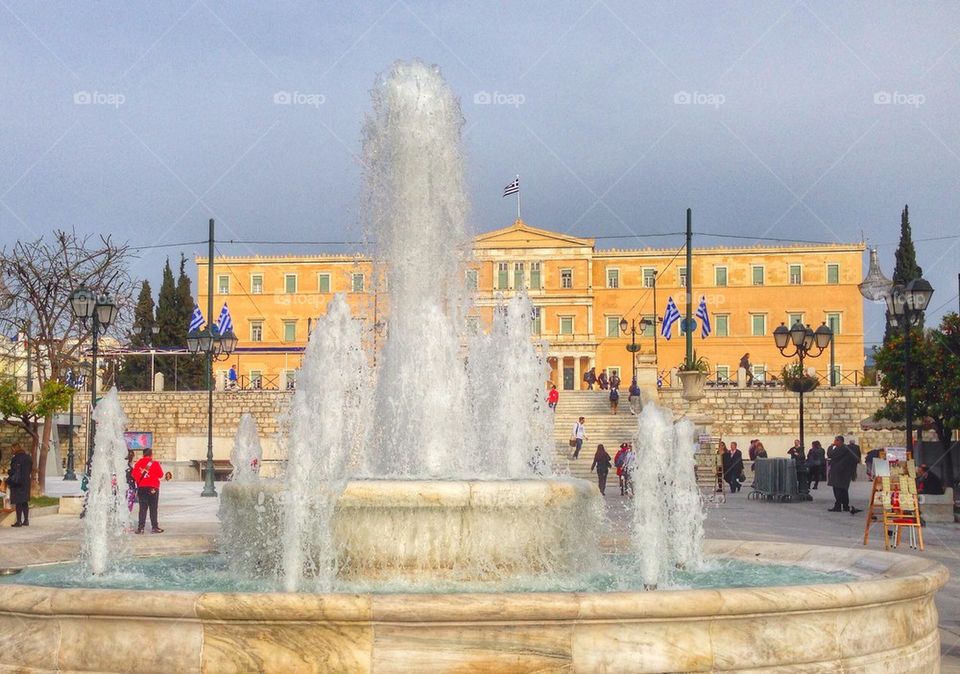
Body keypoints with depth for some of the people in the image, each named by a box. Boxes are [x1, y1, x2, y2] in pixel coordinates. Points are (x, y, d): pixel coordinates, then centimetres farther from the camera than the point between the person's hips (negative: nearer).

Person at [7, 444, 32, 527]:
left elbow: (14, 471, -17)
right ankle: (26, 520, 17)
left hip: (17, 483, -7)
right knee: (25, 502, 14)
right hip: (26, 482, 7)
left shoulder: (16, 458, -16)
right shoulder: (28, 457, 7)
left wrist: (9, 482, -7)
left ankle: (19, 521, -1)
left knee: (18, 502, -2)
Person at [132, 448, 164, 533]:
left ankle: (140, 527, 2)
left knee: (142, 508, 6)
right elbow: (160, 474, -2)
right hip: (153, 488, -3)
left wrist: (139, 482, 14)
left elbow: (134, 474, 0)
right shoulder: (154, 464, -6)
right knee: (153, 508, 3)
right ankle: (154, 527, 3)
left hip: (141, 488, 3)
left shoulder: (139, 463, 1)